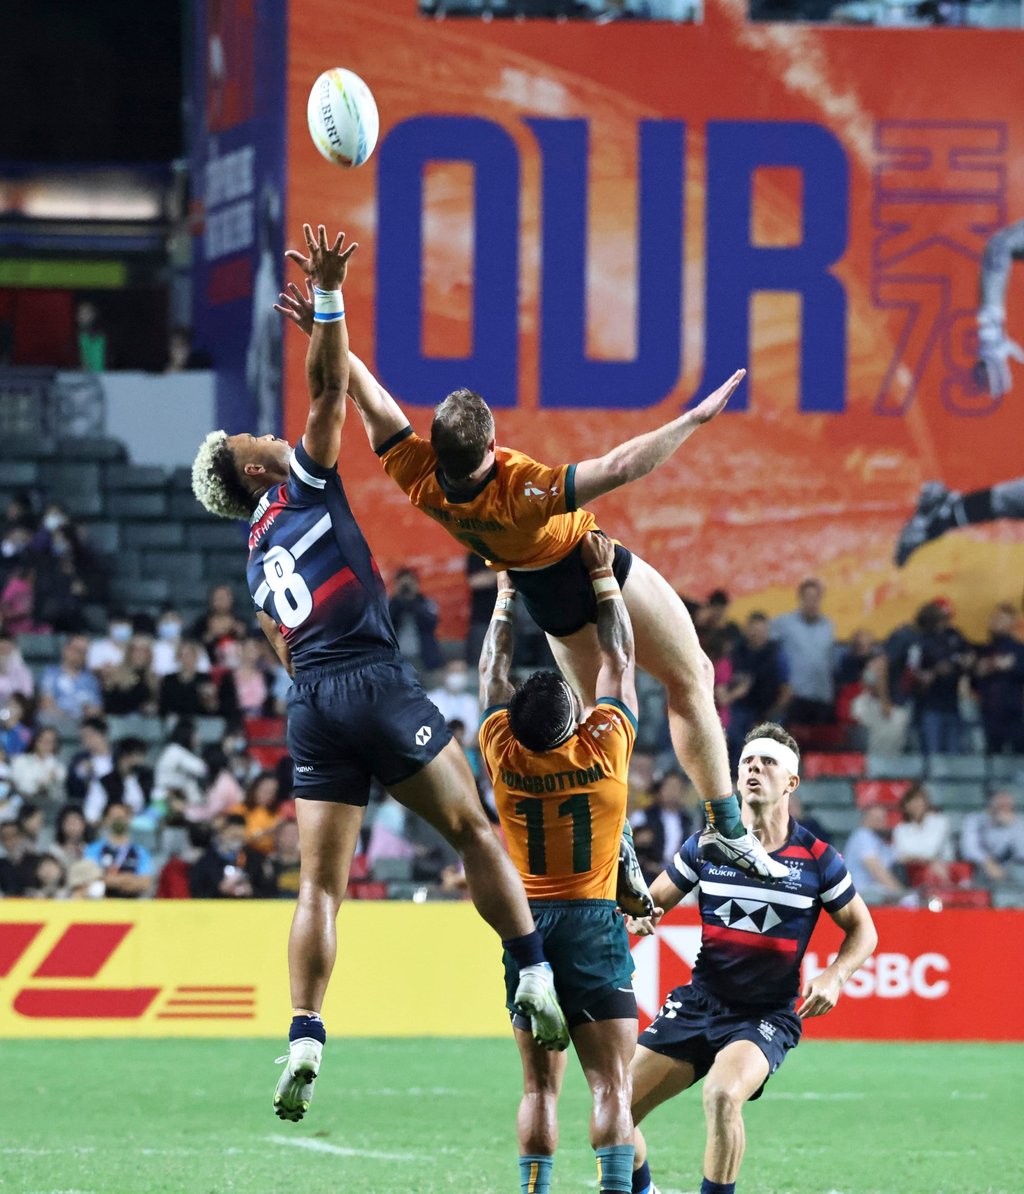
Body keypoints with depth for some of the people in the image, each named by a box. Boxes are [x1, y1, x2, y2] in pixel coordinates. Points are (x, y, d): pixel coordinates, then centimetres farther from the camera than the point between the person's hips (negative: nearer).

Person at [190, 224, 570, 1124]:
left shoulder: (259, 557, 24)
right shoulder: (303, 484, 6)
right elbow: (330, 388, -3)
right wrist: (327, 295, -5)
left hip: (311, 704, 6)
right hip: (373, 681, -6)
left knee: (322, 879, 0)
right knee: (472, 828, 5)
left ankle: (306, 1040, -13)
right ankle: (535, 974, -2)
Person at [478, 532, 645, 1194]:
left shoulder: (505, 754, -3)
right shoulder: (605, 747, -9)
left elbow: (494, 670, 12)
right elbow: (620, 658, 3)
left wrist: (506, 593, 22)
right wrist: (604, 575, 9)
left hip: (527, 921, 3)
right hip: (594, 919, -3)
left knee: (540, 1085, 4)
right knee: (612, 1083, -7)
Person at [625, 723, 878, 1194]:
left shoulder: (816, 859, -3)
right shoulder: (705, 846, 2)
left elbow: (863, 930, 9)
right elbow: (652, 902, 12)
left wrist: (834, 976, -10)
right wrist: (639, 916, -13)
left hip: (767, 1015, -3)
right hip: (698, 1004, 3)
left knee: (722, 1094, -34)